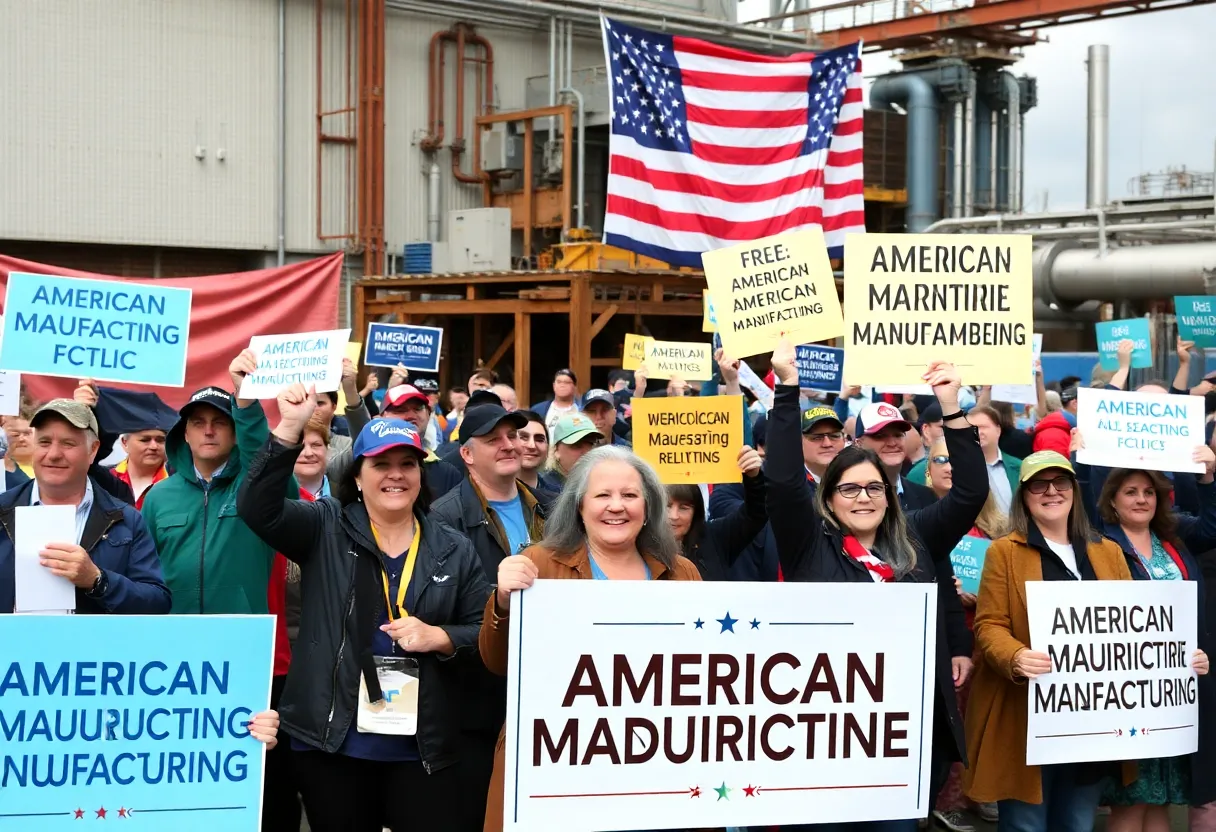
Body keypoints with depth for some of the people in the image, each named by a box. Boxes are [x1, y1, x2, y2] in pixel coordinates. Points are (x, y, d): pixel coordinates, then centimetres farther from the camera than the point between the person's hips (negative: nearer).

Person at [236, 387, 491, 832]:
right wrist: (289, 429, -23)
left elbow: (485, 632, 8)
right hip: (333, 741, -1)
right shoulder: (325, 529, 3)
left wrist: (439, 637, -13)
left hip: (424, 749, 1)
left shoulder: (454, 551, 8)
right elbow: (257, 507, -13)